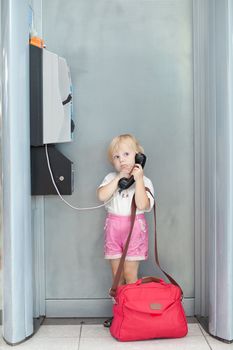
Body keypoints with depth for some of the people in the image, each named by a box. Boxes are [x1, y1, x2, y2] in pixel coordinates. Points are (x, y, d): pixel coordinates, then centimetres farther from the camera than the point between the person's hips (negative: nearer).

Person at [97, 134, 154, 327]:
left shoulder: (144, 180, -4)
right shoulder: (111, 178, 5)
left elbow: (143, 205, -19)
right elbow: (102, 196, -14)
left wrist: (138, 179, -20)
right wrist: (119, 178, -15)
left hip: (134, 227, -3)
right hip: (114, 227, 3)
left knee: (130, 274, -1)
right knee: (116, 274, 9)